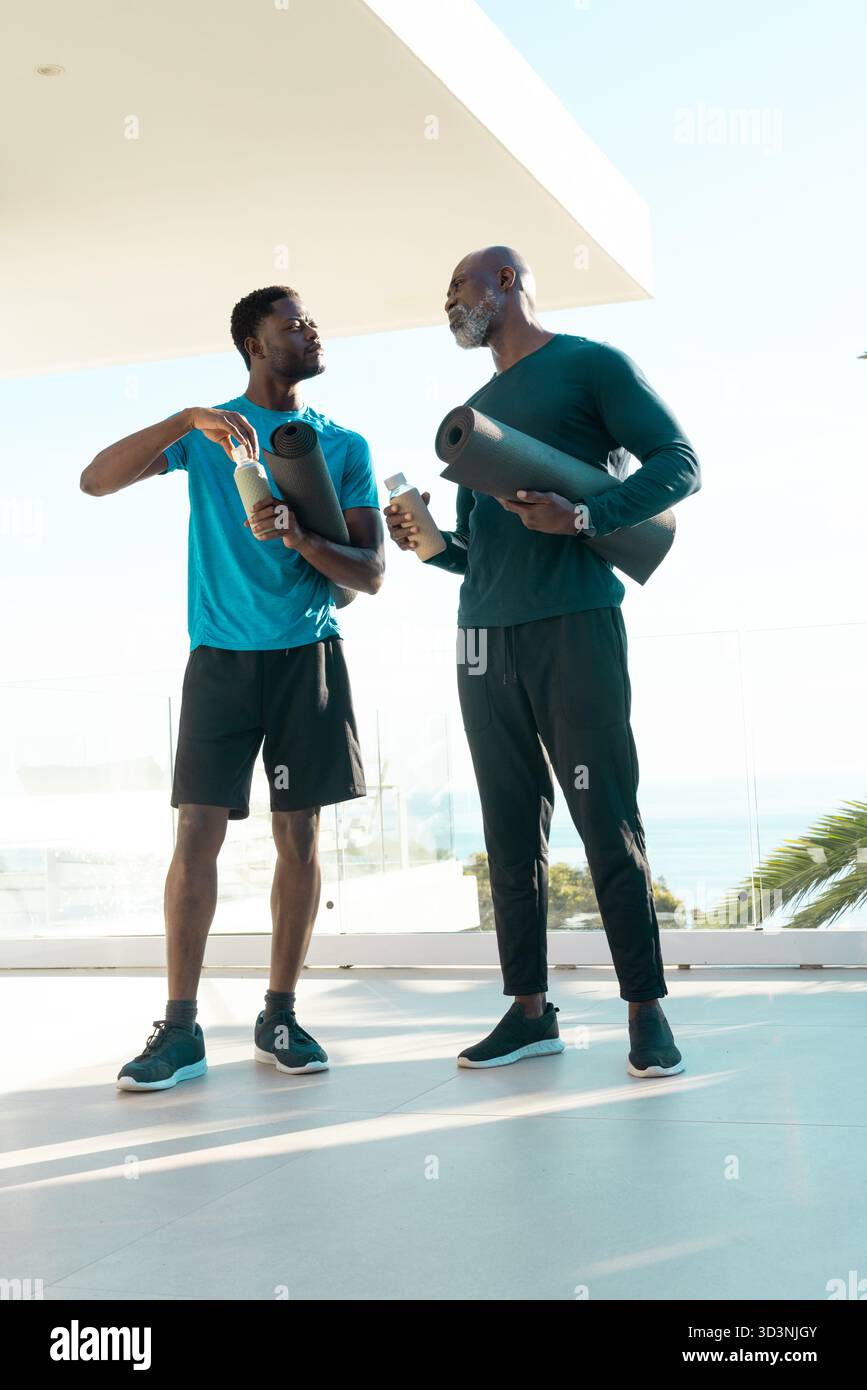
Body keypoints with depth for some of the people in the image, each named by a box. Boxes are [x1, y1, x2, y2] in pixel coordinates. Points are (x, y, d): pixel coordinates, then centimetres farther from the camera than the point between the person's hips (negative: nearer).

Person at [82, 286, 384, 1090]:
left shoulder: (344, 447, 9)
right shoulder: (206, 431, 6)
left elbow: (371, 574, 3)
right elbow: (95, 481, -7)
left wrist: (300, 538, -17)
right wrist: (189, 419, -20)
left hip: (309, 656, 2)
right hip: (222, 655, -1)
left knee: (298, 834, 1)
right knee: (198, 832, -8)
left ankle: (279, 1017, 11)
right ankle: (180, 1030, -3)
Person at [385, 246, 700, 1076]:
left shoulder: (590, 365, 6)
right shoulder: (474, 411, 25)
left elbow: (679, 463, -3)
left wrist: (584, 517, -17)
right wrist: (426, 543, 5)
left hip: (573, 625, -6)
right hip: (483, 639, 7)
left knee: (607, 821, -7)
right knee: (510, 832, 4)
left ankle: (647, 1011, 0)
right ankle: (529, 1008, 9)